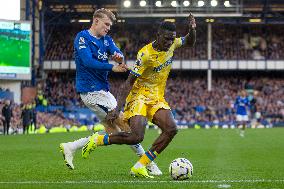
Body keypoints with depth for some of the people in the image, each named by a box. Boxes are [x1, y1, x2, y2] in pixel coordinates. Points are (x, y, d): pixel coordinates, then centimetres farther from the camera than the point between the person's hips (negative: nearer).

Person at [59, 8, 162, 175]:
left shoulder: (107, 40, 13)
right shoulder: (82, 37, -10)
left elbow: (117, 52, -4)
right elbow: (88, 62, -22)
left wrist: (119, 57, -28)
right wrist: (112, 68, -31)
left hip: (103, 89, 9)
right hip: (92, 90, -9)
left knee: (113, 132, 10)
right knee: (124, 124, -9)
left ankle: (70, 147, 15)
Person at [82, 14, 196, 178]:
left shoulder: (172, 43, -1)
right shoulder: (146, 54, -21)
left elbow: (190, 43, 21)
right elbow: (129, 82, -20)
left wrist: (192, 29, -4)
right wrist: (118, 108, -26)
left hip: (158, 99, 7)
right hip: (140, 96, -7)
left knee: (171, 129, -17)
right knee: (137, 137, -24)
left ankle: (140, 167, -10)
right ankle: (97, 140, 0)